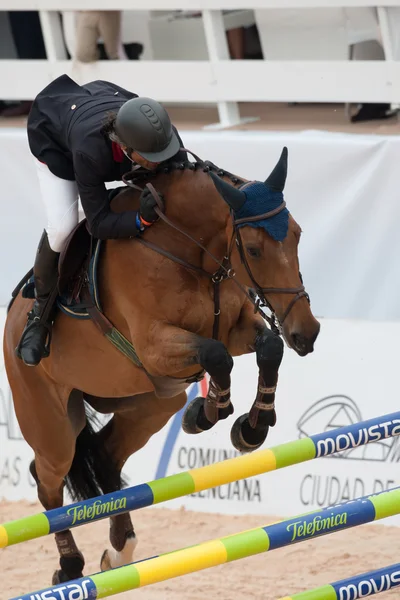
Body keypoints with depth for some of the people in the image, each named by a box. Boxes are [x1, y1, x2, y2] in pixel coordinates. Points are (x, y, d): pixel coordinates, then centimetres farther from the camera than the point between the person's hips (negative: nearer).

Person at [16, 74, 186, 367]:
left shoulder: (158, 131, -38)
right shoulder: (90, 151, -48)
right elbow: (99, 223, -39)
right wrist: (141, 219, -55)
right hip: (52, 131, -5)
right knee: (62, 227, -21)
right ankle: (41, 313, 1)